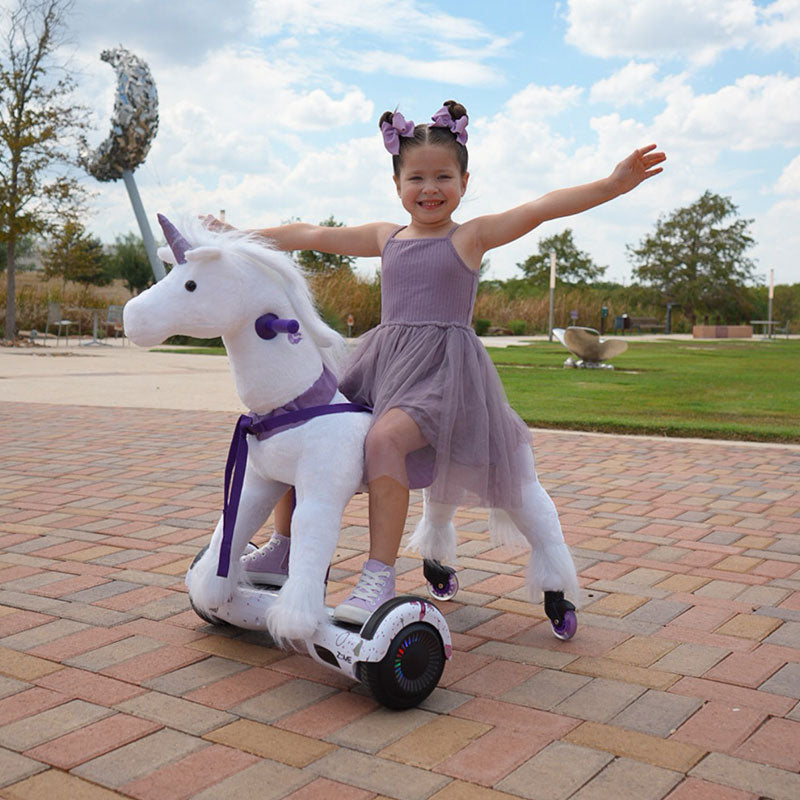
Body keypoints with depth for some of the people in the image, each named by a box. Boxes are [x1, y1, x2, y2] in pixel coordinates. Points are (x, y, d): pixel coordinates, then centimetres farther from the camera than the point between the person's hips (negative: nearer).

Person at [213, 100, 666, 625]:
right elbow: (310, 236, 19)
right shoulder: (386, 238, 15)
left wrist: (613, 184, -25)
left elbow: (543, 208, -12)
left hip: (443, 367, -6)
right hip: (384, 360, 6)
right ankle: (284, 550, 15)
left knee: (386, 438, -32)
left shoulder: (471, 237, 1)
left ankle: (380, 576, -24)